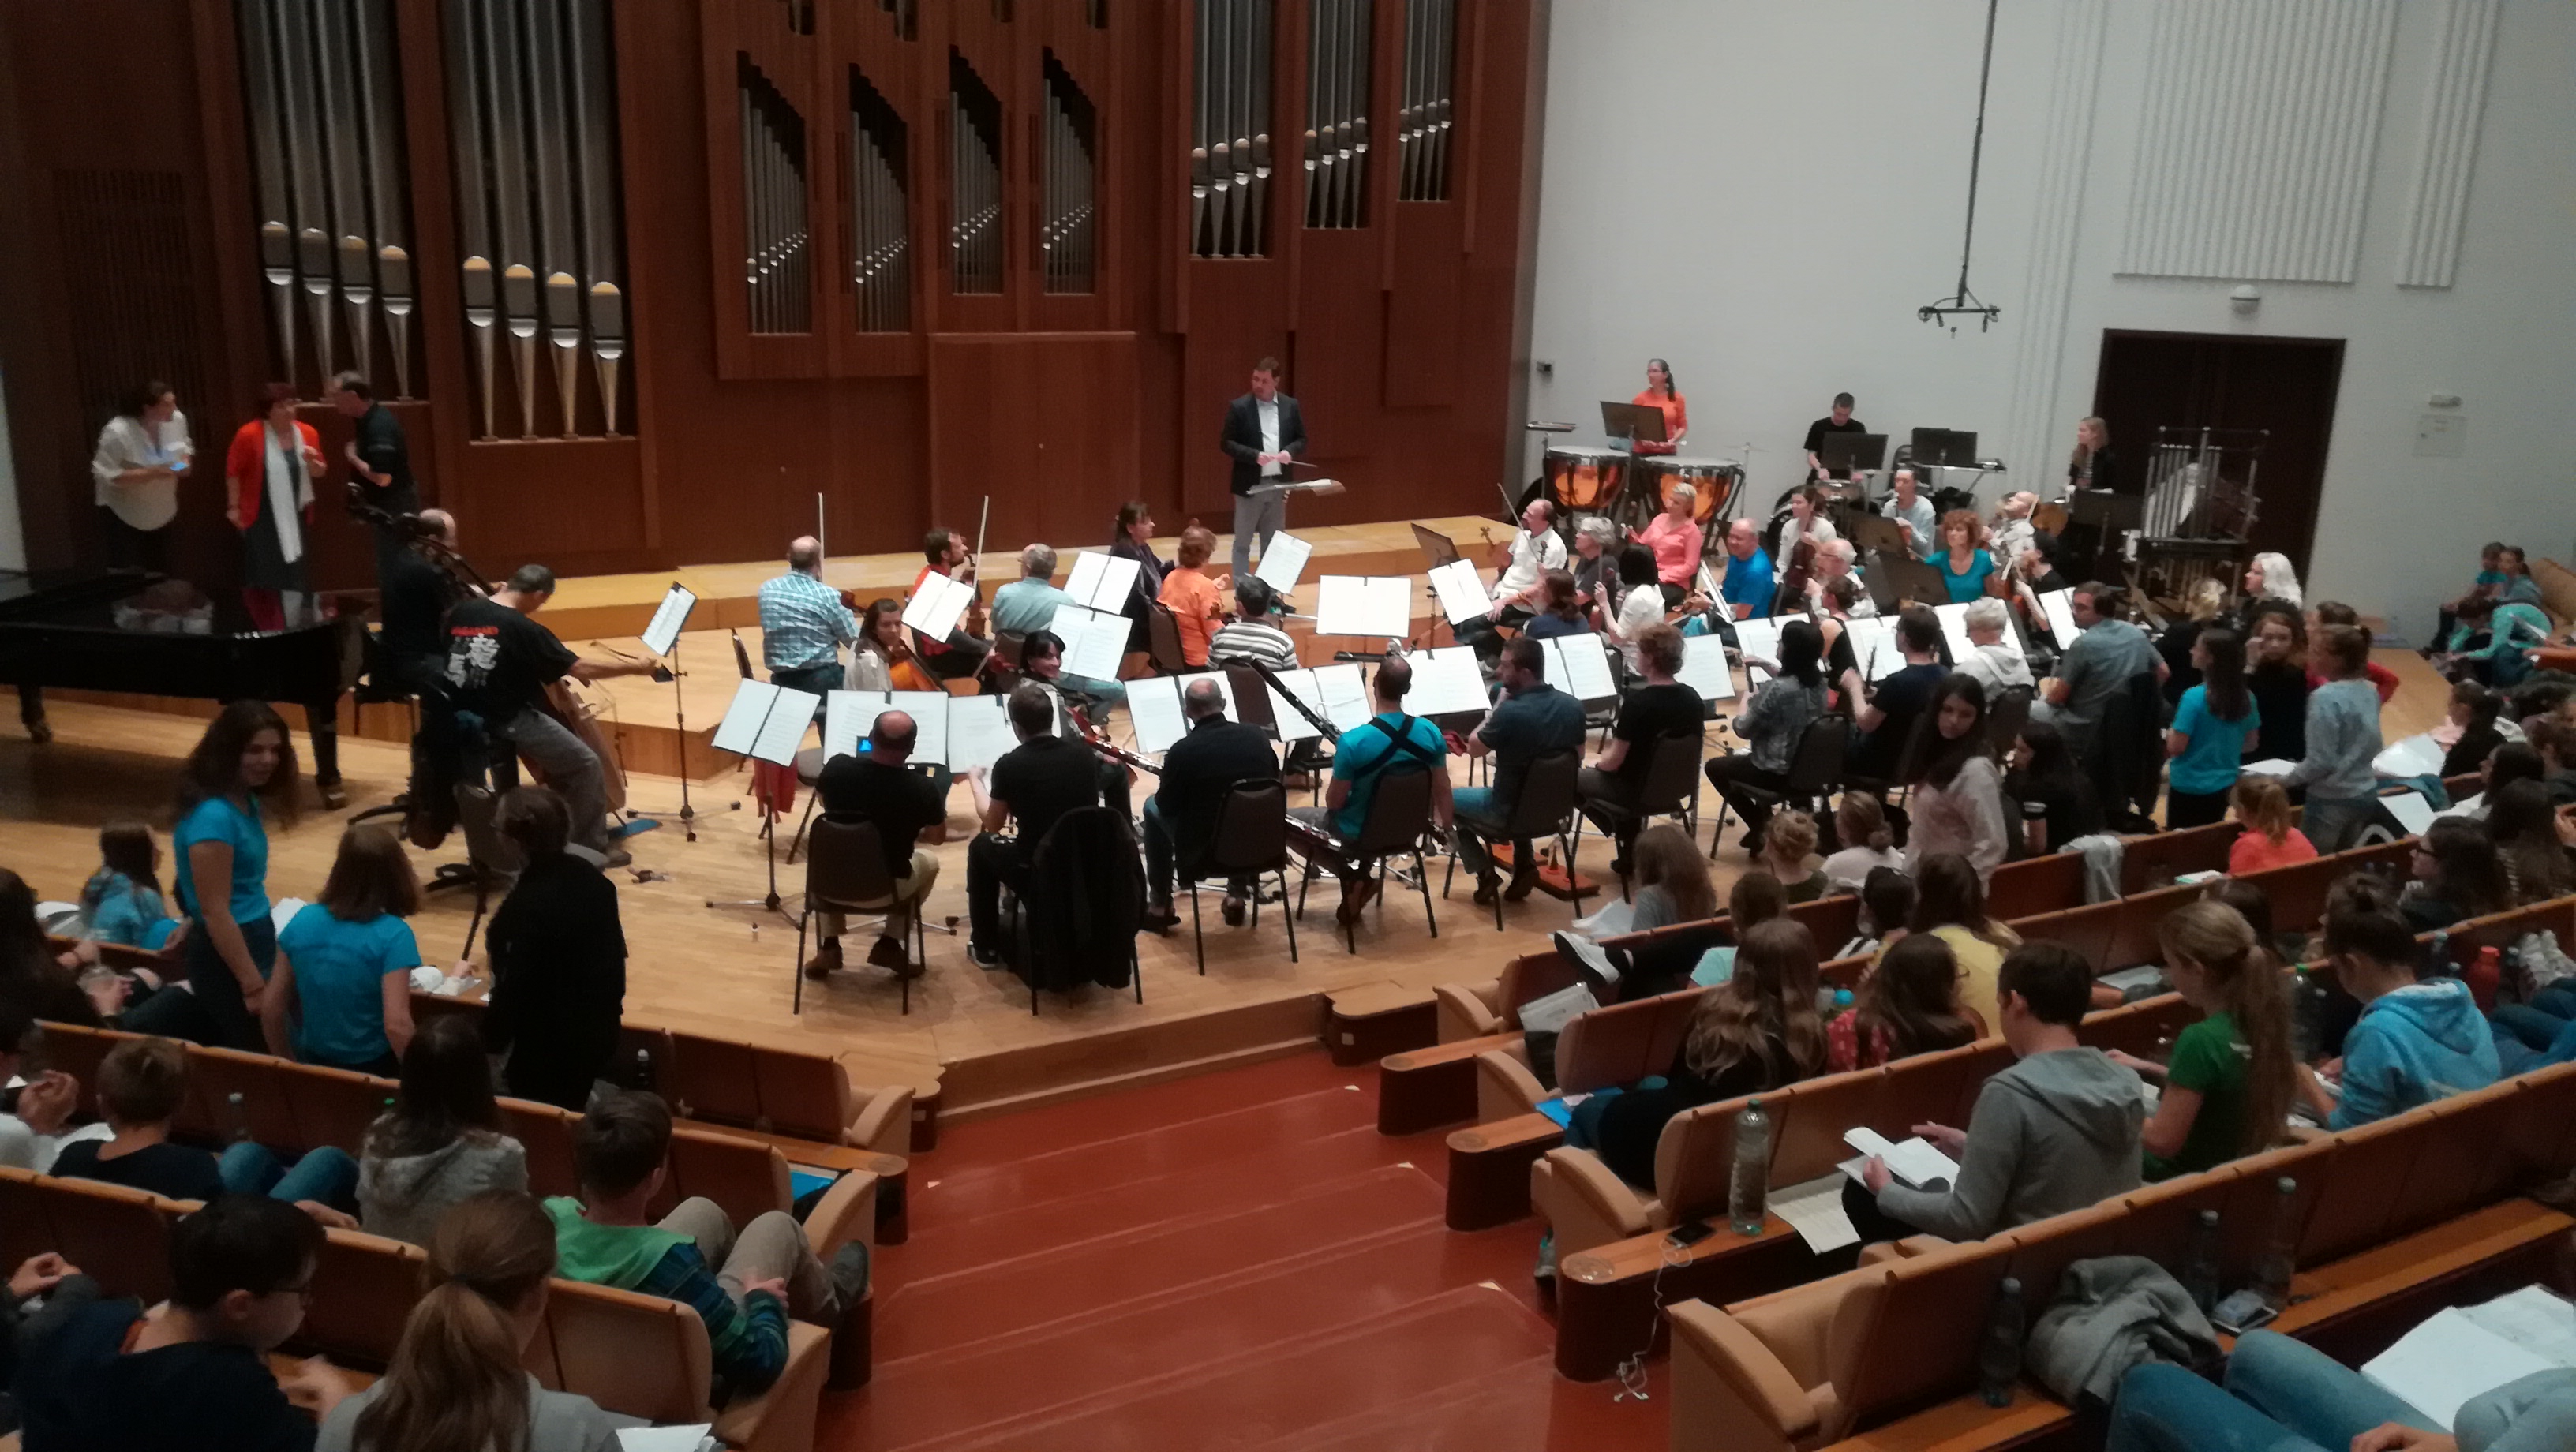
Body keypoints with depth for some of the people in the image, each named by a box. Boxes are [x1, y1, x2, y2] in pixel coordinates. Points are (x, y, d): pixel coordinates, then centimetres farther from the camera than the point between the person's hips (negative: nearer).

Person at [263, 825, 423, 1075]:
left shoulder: (302, 921, -4)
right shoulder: (393, 935, -19)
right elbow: (396, 1025, -25)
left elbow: (271, 1007, 2)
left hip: (313, 1066, 6)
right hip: (374, 1068, -6)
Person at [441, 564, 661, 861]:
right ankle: (592, 847, 8)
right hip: (508, 721, -8)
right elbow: (581, 669, -15)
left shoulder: (460, 611, 2)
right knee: (587, 766, 3)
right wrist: (635, 668, -5)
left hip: (464, 716, 9)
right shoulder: (523, 629, -18)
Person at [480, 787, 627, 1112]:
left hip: (548, 1046, -8)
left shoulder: (526, 906, -27)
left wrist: (488, 1042, -7)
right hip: (598, 1031, 8)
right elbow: (613, 953, 8)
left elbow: (514, 988, -21)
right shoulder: (592, 878, -3)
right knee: (570, 1117, 21)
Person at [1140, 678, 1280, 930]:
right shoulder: (1257, 736, -4)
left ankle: (1159, 908, 25)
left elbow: (1167, 807, -4)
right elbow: (1274, 782, 13)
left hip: (1204, 852, -4)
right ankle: (1238, 893, 34)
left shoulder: (1183, 750, -17)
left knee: (1152, 806, 21)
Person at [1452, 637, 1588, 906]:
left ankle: (1485, 874, 10)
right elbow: (1578, 755, 9)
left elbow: (1473, 748, -11)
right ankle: (1525, 865, 22)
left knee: (1449, 799, 20)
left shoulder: (1510, 712, -28)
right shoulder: (1573, 706, -8)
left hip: (1510, 812, -6)